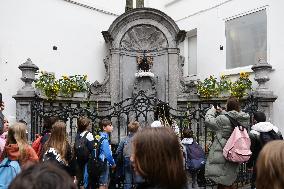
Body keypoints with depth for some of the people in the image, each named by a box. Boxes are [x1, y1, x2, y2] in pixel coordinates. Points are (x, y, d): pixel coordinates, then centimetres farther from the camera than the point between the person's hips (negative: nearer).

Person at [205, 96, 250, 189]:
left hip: (223, 155, -7)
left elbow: (208, 120, -11)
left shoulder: (223, 119, -23)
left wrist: (212, 110, 5)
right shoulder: (243, 119, -4)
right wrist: (221, 112, 13)